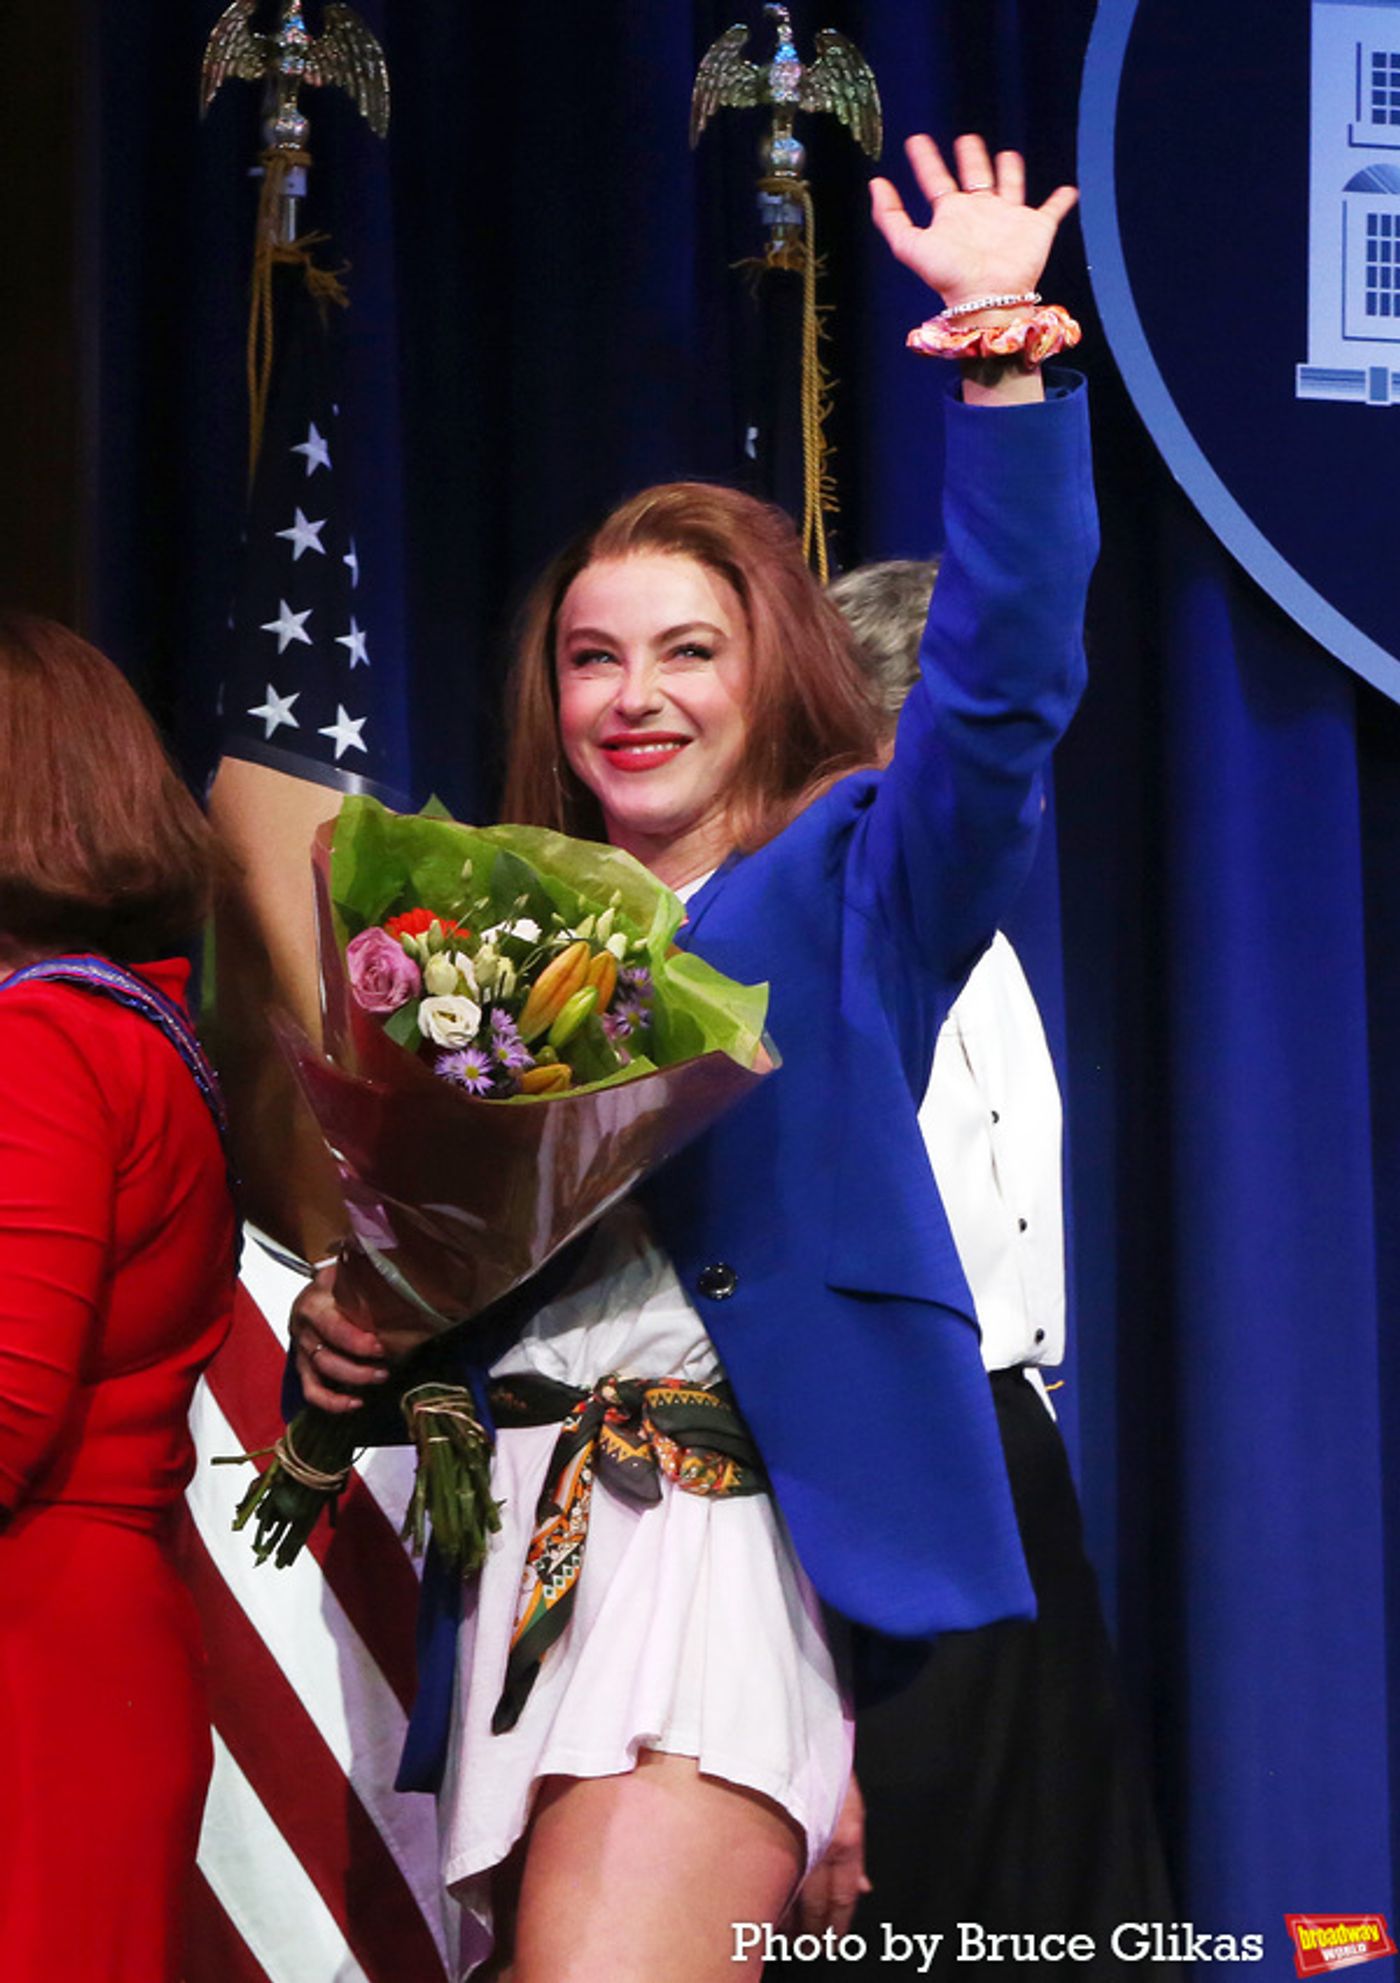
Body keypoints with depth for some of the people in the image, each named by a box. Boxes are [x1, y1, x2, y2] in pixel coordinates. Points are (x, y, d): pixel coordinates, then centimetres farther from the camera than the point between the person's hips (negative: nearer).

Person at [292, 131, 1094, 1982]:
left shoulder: (850, 878, 7)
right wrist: (345, 1330, 1)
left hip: (738, 1535, -5)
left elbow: (1002, 686, -11)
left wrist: (1007, 342, -17)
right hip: (522, 1548, 6)